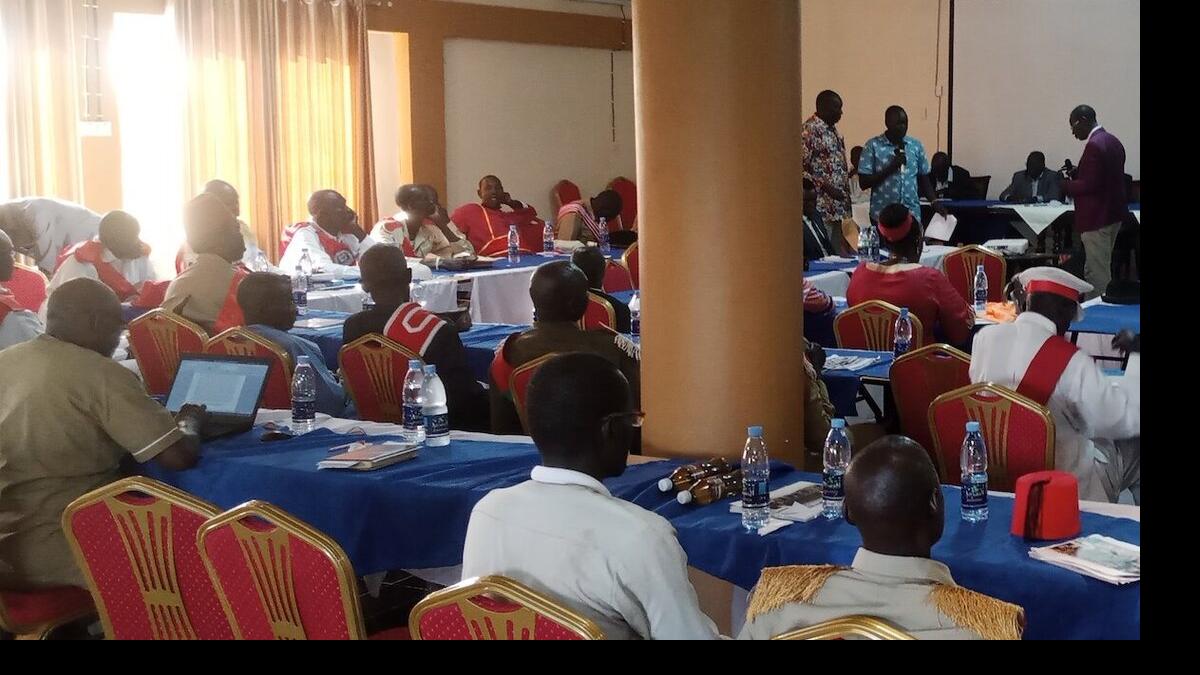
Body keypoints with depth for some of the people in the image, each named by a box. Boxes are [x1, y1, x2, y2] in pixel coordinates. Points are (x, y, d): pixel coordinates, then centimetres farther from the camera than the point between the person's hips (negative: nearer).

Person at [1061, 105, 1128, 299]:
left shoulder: (1094, 145, -19)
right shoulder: (1113, 141, 12)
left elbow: (1089, 185, -23)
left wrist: (1066, 184, -7)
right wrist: (1076, 175, 10)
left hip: (1097, 219, -10)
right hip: (1113, 214, 10)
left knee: (1097, 274, -5)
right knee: (1103, 269, 17)